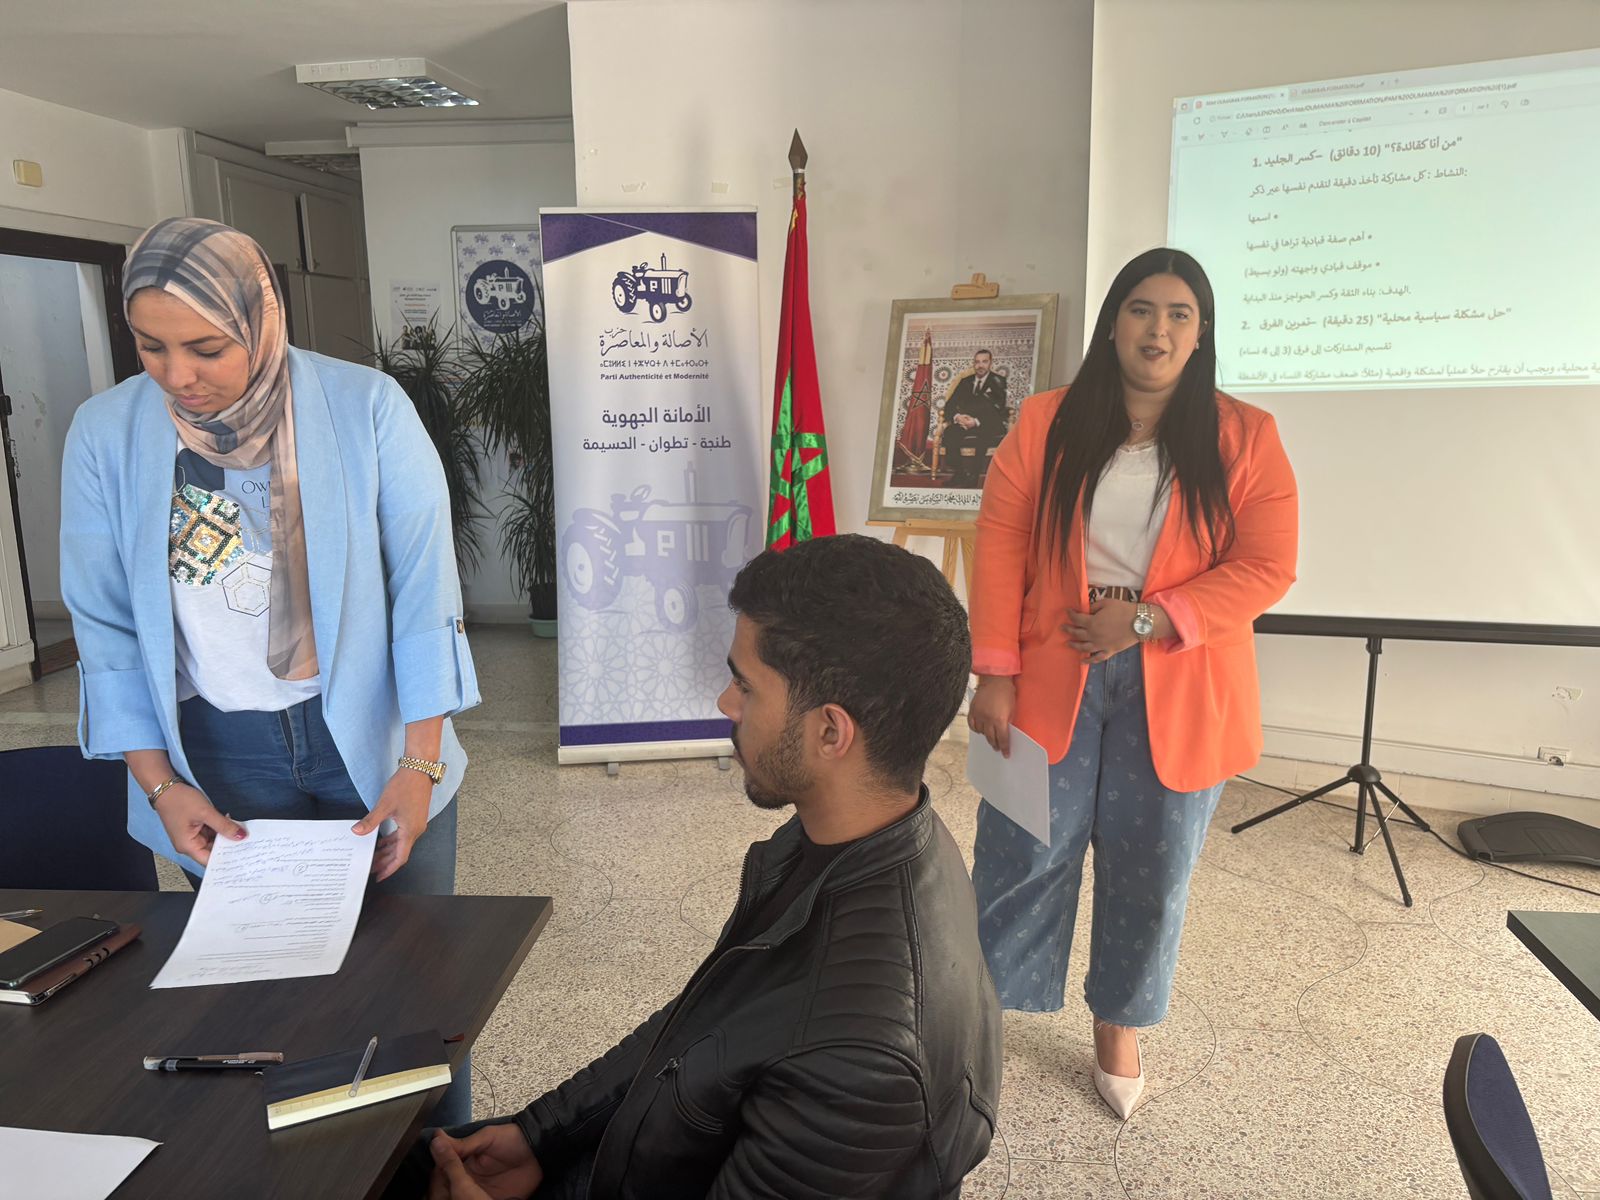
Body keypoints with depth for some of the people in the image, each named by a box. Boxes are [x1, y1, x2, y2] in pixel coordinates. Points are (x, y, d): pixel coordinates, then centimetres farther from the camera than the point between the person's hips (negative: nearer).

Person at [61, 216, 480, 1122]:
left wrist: (420, 765, -15)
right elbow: (107, 625, 1)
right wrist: (157, 783, -5)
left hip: (370, 737, -1)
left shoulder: (366, 407, -11)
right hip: (219, 754, 2)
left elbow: (423, 588, -11)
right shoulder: (105, 434, -3)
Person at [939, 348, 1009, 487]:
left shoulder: (998, 381, 8)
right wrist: (957, 416, -15)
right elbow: (950, 404, 10)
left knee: (981, 436, -39)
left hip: (989, 425, -3)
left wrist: (977, 421, -23)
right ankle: (958, 474, -26)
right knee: (950, 432, -31)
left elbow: (998, 409, -6)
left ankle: (972, 477, -34)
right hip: (963, 422, 3)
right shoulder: (965, 382, 20)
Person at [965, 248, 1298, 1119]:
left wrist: (1148, 620, -16)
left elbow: (1267, 566, -5)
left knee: (1150, 868, 11)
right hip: (1053, 680, 0)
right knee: (1022, 854, 6)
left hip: (1177, 693, 1)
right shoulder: (1047, 423, 0)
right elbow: (999, 547, -3)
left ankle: (1118, 1029, 33)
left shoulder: (1243, 438, 0)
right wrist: (995, 673, -8)